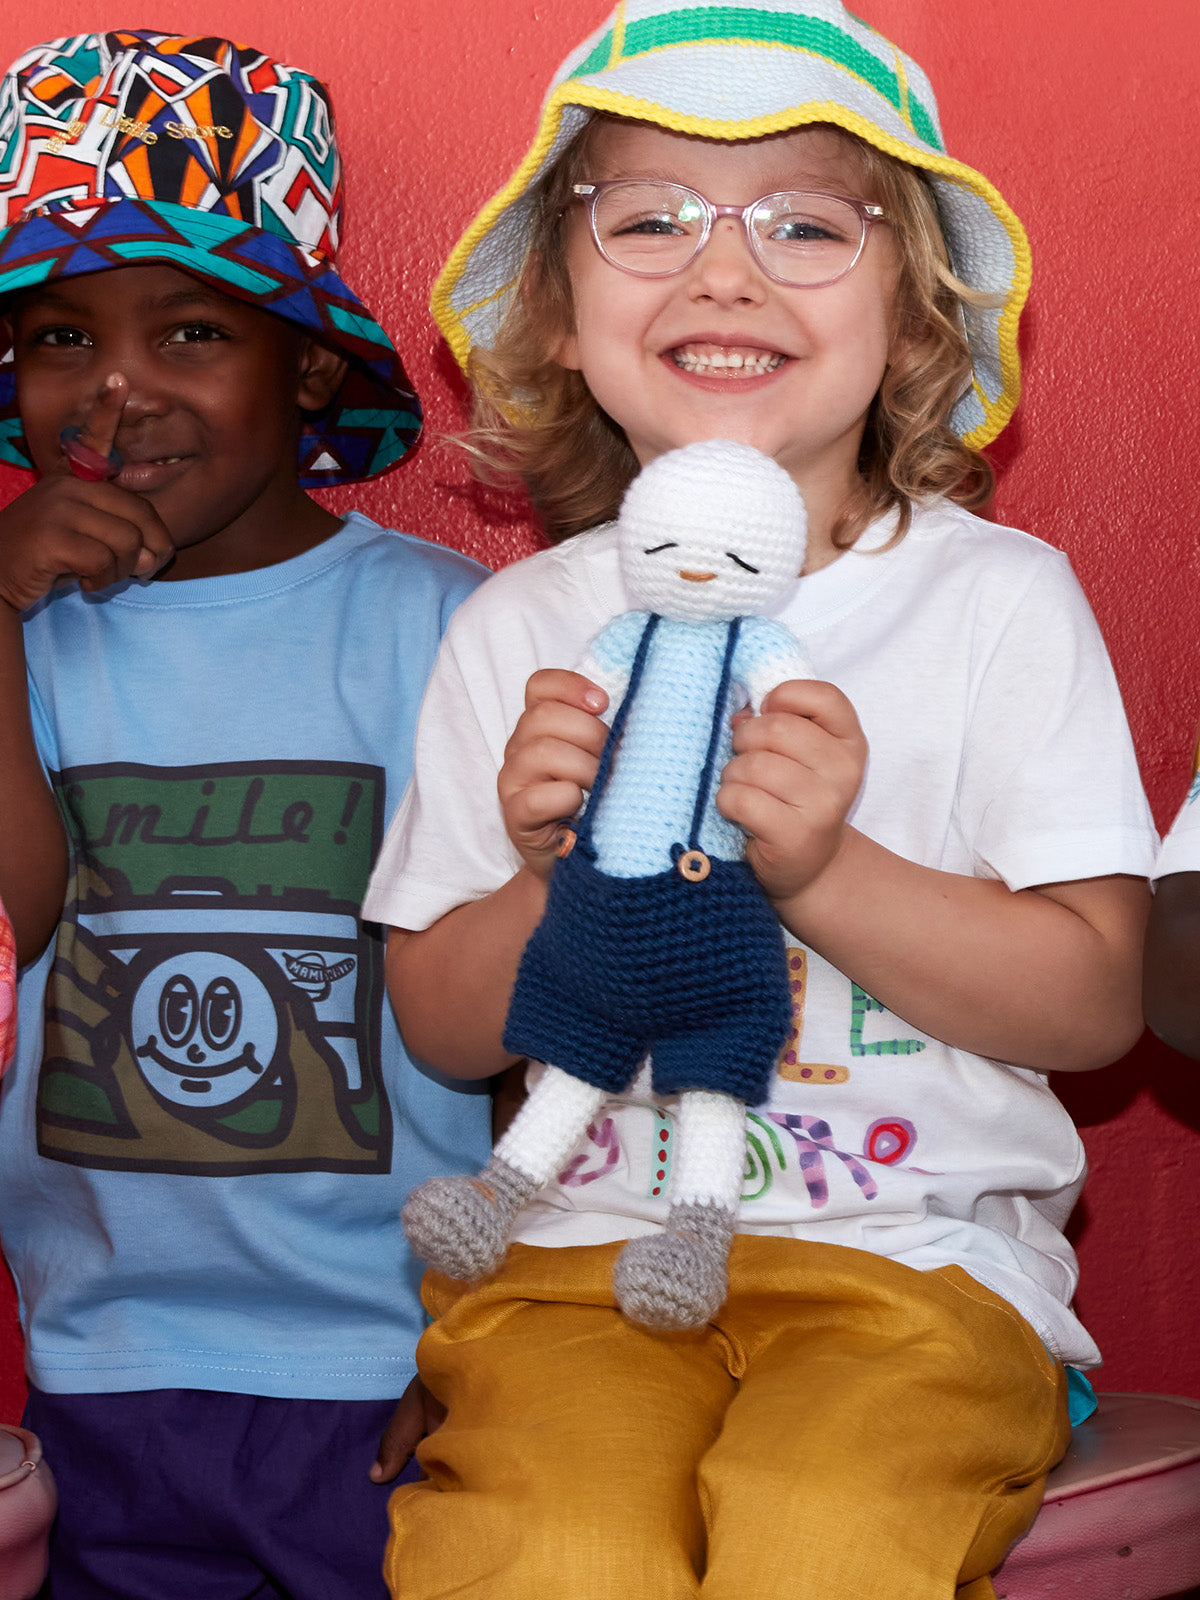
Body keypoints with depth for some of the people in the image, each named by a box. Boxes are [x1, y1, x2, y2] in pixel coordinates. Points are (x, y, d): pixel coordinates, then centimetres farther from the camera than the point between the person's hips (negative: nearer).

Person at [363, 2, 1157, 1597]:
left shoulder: (1003, 599, 0)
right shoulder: (519, 627, 6)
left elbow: (1097, 1000, -4)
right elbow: (442, 1027, 9)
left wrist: (824, 872, -18)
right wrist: (550, 884, -12)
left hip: (914, 1242, -1)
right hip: (585, 1235, 2)